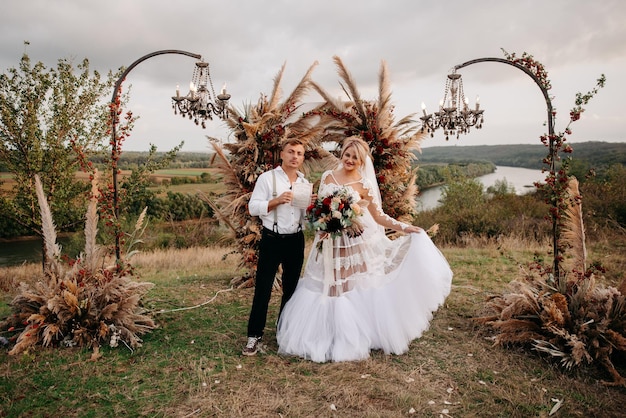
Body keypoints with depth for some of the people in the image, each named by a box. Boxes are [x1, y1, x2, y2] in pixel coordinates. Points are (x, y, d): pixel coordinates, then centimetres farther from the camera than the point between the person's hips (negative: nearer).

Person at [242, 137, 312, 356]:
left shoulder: (305, 183, 11)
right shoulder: (267, 178, -3)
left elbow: (307, 216, 15)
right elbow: (253, 208, -9)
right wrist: (277, 200, -21)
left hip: (296, 240, 5)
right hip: (272, 240, -5)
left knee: (291, 287, 14)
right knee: (263, 288, -2)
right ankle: (254, 336, 10)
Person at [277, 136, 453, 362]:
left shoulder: (364, 184, -3)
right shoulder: (328, 176, 4)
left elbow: (378, 216, 0)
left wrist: (404, 228, -7)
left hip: (357, 243, -2)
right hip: (330, 242, 3)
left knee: (356, 289, 2)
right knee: (330, 289, 8)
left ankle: (354, 339, 19)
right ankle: (331, 337, 25)